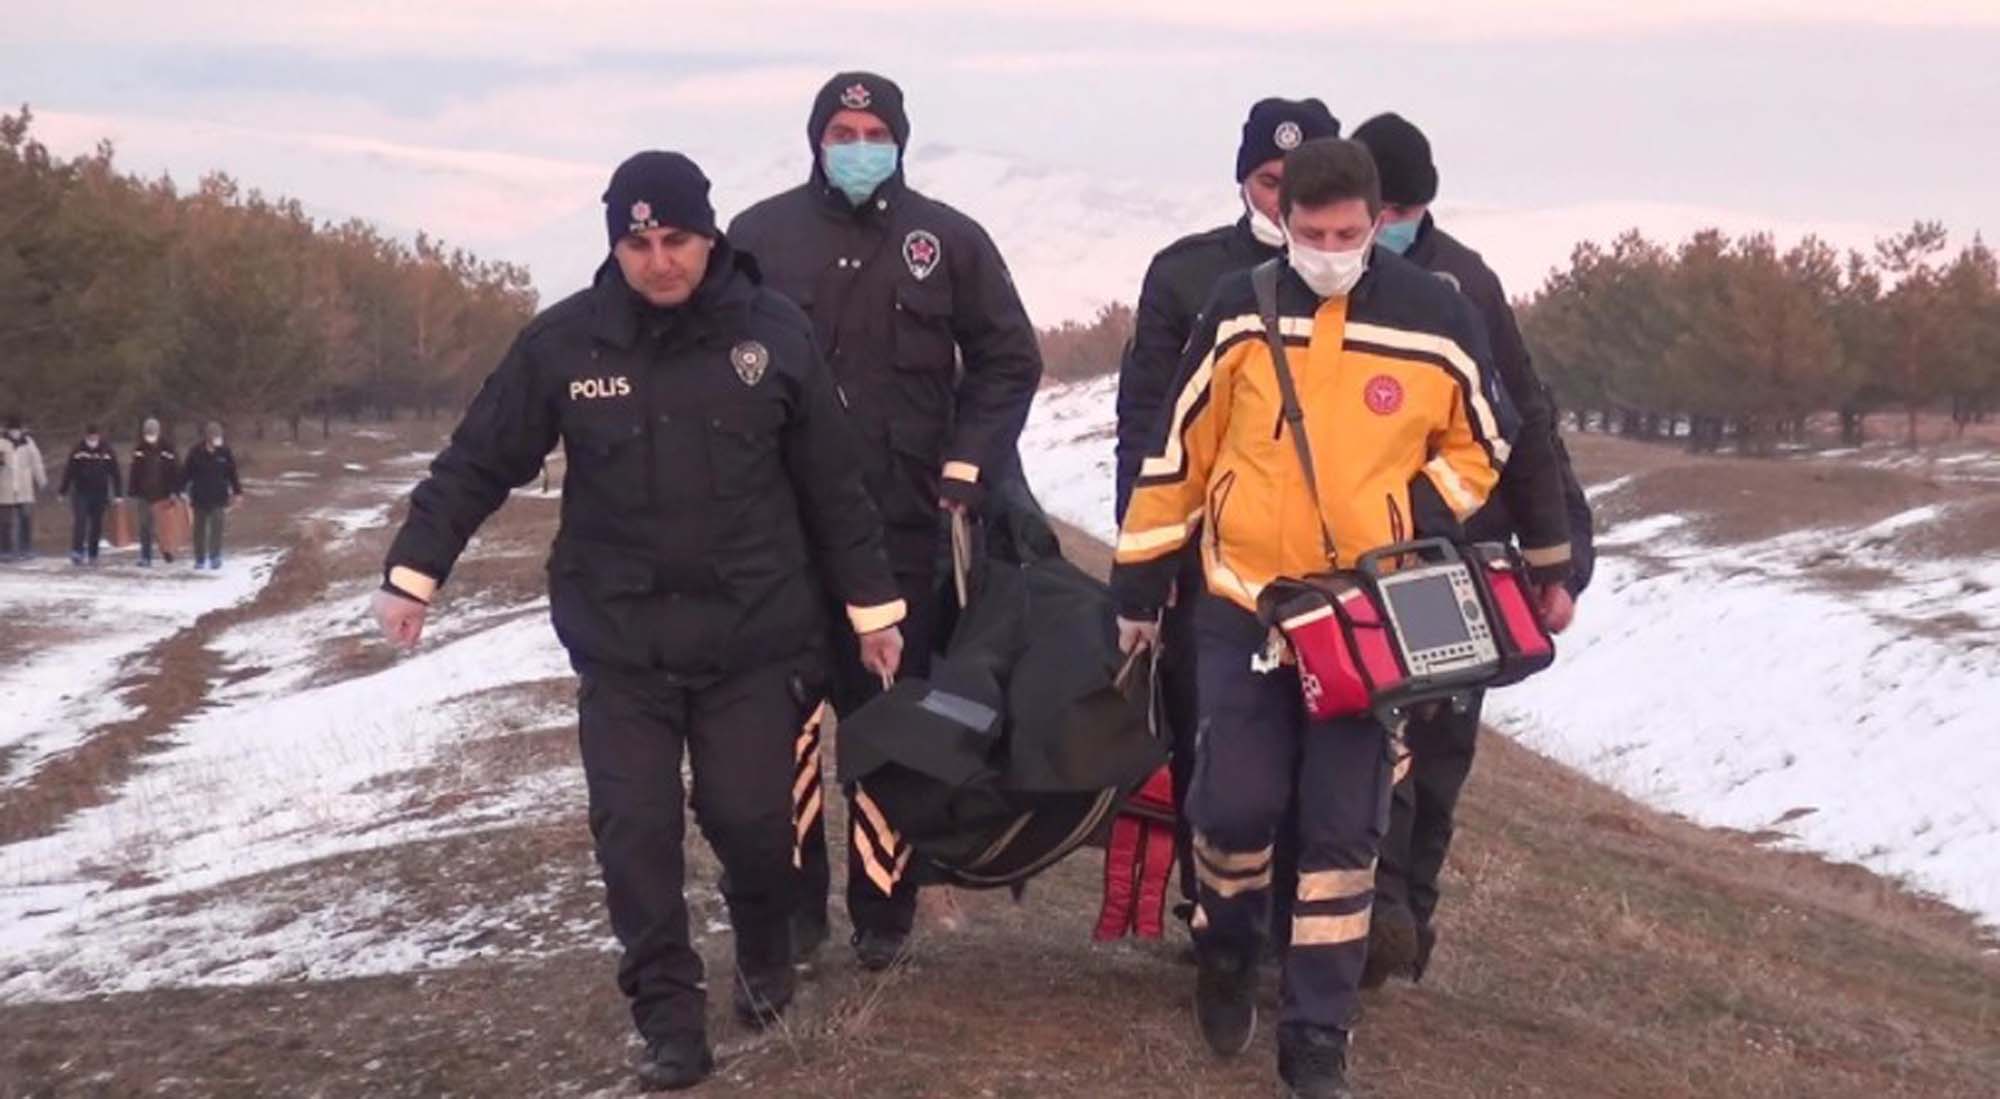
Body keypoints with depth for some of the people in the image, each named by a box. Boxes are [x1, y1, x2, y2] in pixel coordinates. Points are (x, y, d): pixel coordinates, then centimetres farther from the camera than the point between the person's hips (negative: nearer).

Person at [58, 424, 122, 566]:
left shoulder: (107, 452, -1)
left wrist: (118, 494, 0)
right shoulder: (78, 452, -2)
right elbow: (69, 472, 2)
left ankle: (92, 555, 15)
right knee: (79, 521, -13)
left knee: (96, 525, 6)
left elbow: (115, 473, 3)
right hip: (81, 493, -1)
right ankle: (77, 552, -13)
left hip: (100, 494, 1)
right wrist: (62, 490, 2)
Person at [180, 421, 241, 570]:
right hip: (200, 497, 1)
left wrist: (237, 492, 12)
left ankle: (215, 557, -5)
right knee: (199, 528, 8)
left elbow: (232, 474, 9)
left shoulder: (224, 452, -1)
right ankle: (199, 559, 20)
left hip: (218, 498, -1)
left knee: (216, 527, -11)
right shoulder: (196, 452, -4)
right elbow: (186, 473, 0)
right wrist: (181, 490, -3)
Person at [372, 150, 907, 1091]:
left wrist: (871, 604, 5)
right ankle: (670, 1017, 9)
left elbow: (832, 481, 2)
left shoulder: (773, 332, -5)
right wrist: (415, 571, -4)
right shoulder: (564, 341, -5)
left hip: (752, 635, 0)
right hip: (620, 642, 1)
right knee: (635, 834, -2)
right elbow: (479, 462, 1)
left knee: (750, 816, 1)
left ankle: (765, 953, 32)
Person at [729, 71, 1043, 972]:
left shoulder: (950, 241, 5)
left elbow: (1008, 361, 10)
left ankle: (883, 907, 12)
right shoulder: (760, 237, 3)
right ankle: (789, 903, 9)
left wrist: (966, 466, -1)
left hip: (905, 523, 0)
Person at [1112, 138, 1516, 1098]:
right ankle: (1226, 951, 30)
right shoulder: (1239, 309, -3)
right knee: (1235, 804, -1)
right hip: (1242, 605, 0)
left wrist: (1417, 522, -9)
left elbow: (1481, 445, 8)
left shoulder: (1434, 320, -5)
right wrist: (1138, 584, 5)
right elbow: (1176, 450, 3)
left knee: (1343, 829, 1)